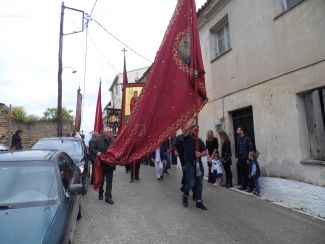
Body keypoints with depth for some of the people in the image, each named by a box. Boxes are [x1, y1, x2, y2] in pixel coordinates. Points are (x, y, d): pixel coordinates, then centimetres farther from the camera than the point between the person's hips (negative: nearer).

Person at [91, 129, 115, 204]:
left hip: (110, 164, 0)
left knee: (109, 181, 3)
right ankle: (100, 193, 41)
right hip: (101, 164, 1)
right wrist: (97, 152, -14)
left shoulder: (113, 142, -2)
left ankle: (108, 197, 11)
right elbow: (92, 149, 4)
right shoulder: (99, 141, -2)